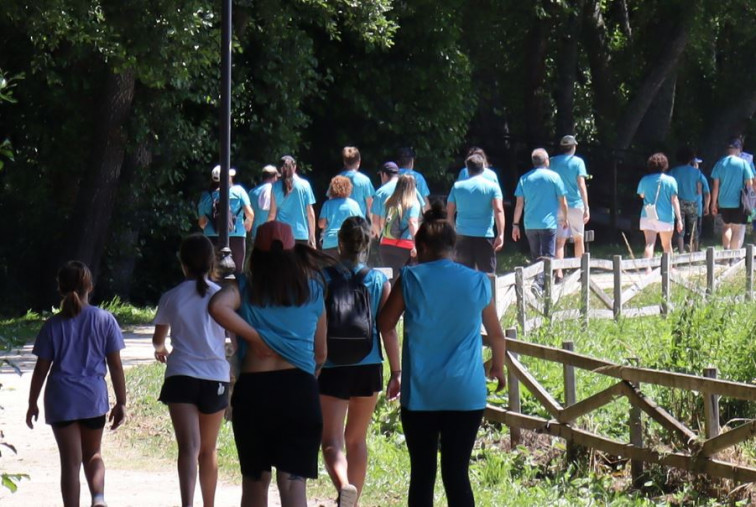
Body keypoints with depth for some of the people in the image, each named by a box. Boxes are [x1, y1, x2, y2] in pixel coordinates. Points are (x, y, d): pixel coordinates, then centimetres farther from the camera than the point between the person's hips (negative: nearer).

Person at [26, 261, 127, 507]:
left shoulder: (53, 325, -2)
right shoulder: (105, 320, -2)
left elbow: (41, 369, 0)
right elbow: (115, 365, 0)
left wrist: (32, 403, 11)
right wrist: (121, 402, 7)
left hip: (61, 400, -1)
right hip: (94, 397, 1)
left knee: (71, 461, 3)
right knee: (93, 454, 19)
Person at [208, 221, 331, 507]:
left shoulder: (246, 288, 5)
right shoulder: (313, 290, 9)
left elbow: (217, 306, -19)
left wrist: (254, 337, -7)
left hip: (253, 388, 0)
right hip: (300, 388, 0)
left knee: (255, 480, 15)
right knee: (293, 480, -5)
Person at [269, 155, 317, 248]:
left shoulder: (276, 186, 2)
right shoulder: (304, 185, 1)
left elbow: (272, 214, 2)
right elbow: (310, 213, 0)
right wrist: (312, 237, 5)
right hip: (301, 235, -1)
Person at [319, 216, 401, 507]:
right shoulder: (380, 282, 1)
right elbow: (389, 330, -1)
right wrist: (396, 372, 5)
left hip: (333, 367, -3)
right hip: (369, 367, 3)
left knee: (332, 439, -6)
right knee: (357, 439, 18)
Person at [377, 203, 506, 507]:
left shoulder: (411, 279, -4)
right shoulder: (477, 282, 2)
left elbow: (384, 325, 6)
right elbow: (497, 335, 14)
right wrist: (498, 368, 32)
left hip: (420, 393, -1)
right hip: (466, 394, 1)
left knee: (422, 473, 6)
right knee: (457, 473, 1)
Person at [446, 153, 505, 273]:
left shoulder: (457, 187, 6)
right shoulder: (492, 187, -1)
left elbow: (449, 212, 8)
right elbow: (498, 210, -13)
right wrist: (500, 235, -17)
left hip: (463, 236, 2)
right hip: (485, 236, -2)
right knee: (487, 275, 4)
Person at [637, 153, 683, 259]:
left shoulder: (644, 180, 1)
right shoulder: (670, 180, -5)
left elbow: (641, 195, 17)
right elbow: (674, 200, -6)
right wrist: (679, 219, -5)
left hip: (647, 216, 0)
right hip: (665, 217, 0)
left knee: (649, 243, -8)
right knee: (667, 245, 16)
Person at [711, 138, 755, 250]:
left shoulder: (720, 163, 0)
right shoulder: (743, 163, -7)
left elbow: (715, 185, 2)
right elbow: (749, 184, -6)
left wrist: (714, 203, 10)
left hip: (723, 203, 3)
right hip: (739, 203, -3)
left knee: (727, 226, 24)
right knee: (739, 229, 1)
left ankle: (726, 250, 16)